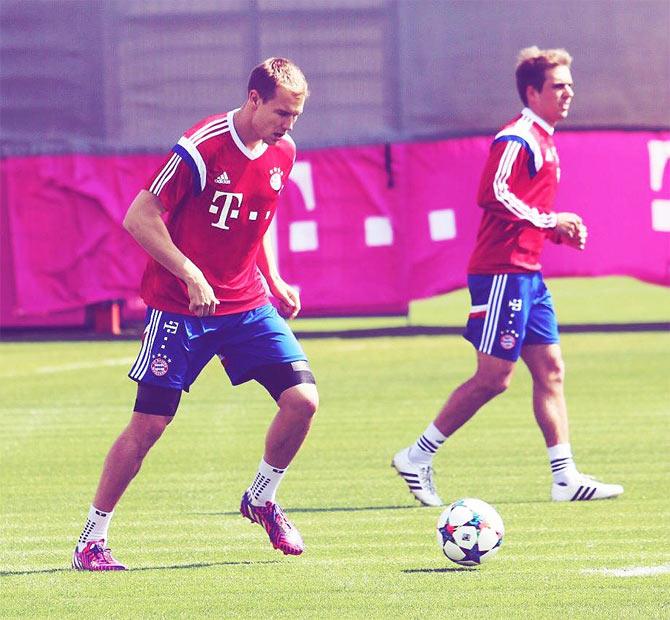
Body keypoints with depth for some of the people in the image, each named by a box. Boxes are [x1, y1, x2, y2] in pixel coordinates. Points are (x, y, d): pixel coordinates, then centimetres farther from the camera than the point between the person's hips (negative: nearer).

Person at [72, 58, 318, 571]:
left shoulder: (282, 153, 3)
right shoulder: (202, 149, -19)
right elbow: (139, 219, -17)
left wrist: (273, 281, 11)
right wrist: (190, 275, -23)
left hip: (246, 303, 5)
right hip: (179, 310, -5)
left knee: (303, 398, -10)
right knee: (149, 423, -5)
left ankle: (262, 499, 15)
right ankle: (92, 539, 8)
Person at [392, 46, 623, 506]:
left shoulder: (544, 141, 20)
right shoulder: (518, 138, -12)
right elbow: (493, 195, -22)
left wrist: (561, 232, 12)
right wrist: (550, 221, -16)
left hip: (527, 274, 10)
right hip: (502, 272, -10)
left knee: (550, 369, 5)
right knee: (494, 377, -9)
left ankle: (566, 477, 4)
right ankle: (418, 458, 0)